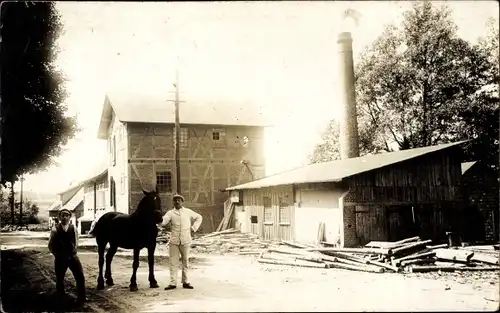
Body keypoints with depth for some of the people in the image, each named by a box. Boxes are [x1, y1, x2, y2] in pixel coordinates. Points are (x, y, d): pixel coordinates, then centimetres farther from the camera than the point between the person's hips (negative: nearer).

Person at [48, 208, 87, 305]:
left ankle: (81, 298, 14)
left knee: (80, 277, -2)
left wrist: (73, 252, 9)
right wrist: (57, 254, 6)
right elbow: (50, 245, 5)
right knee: (59, 279, 11)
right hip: (60, 258, -1)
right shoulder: (55, 229, -7)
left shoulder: (73, 228, -2)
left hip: (72, 256, 1)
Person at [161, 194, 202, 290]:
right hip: (174, 241, -1)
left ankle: (185, 282, 18)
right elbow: (163, 221, -13)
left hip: (185, 241, 1)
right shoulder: (170, 213, 3)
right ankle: (173, 283, 6)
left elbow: (199, 217, 19)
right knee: (173, 262, 0)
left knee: (185, 262, 8)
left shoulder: (188, 212, 7)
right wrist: (163, 223, -36)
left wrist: (194, 227, 8)